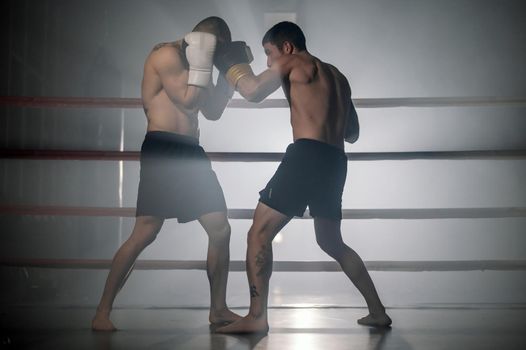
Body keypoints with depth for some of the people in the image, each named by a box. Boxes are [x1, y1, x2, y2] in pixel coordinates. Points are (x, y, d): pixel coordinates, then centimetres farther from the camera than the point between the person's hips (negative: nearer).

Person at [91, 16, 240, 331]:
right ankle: (103, 313, -5)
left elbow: (213, 111, 23)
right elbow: (187, 100, -12)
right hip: (163, 149, -9)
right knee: (145, 233, -14)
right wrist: (203, 63, -6)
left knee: (221, 229, 3)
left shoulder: (192, 62, 22)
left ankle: (219, 309, 14)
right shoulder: (167, 54, -4)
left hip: (191, 152, 9)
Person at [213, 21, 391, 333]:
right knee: (332, 242, 22)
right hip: (335, 162, 8)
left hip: (307, 156, -8)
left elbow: (253, 92, -5)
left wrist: (233, 62, 11)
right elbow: (352, 134, 30)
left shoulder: (293, 61, 5)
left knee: (259, 234, -5)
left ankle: (257, 317, -12)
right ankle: (378, 311, 22)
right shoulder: (336, 76, 27)